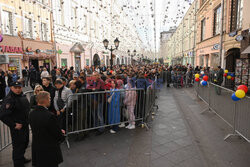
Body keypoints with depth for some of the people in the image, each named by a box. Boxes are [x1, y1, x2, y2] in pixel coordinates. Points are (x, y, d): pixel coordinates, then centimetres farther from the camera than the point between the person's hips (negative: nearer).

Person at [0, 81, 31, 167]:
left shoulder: (23, 96, 4)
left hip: (25, 125, 9)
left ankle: (22, 158, 45)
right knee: (18, 146, 3)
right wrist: (14, 125, -22)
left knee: (25, 143, 24)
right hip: (17, 128, -8)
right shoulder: (9, 99, -22)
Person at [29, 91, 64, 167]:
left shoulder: (32, 114, -4)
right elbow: (58, 136, -20)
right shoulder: (50, 116, -28)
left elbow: (37, 130, 7)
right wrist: (62, 132, 4)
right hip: (50, 150, -7)